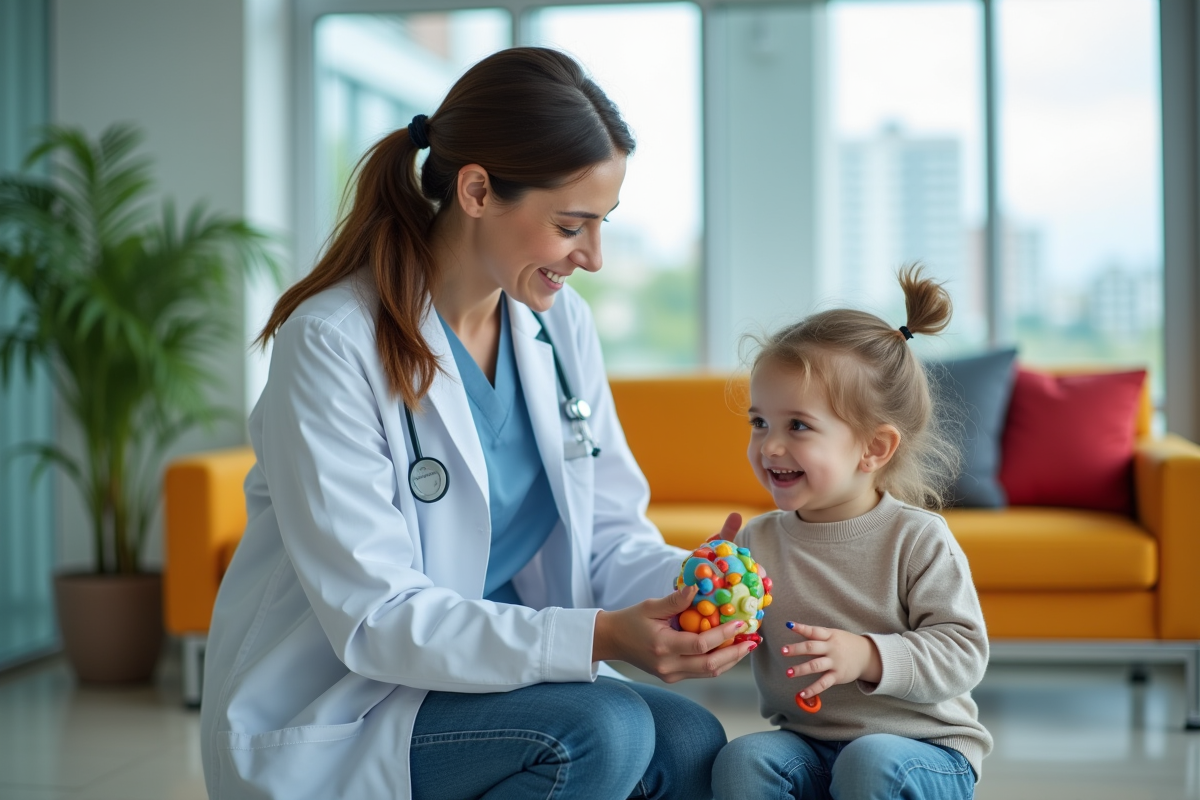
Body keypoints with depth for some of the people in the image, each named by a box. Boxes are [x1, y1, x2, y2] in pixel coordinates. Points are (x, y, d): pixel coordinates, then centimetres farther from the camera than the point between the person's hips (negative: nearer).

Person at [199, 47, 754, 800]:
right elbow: (375, 620, -23)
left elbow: (611, 534, 4)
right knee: (602, 731, -27)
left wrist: (683, 587, -19)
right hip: (330, 720, -6)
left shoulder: (560, 323, 1)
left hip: (503, 673, 6)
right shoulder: (332, 343, -19)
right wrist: (598, 637, -33)